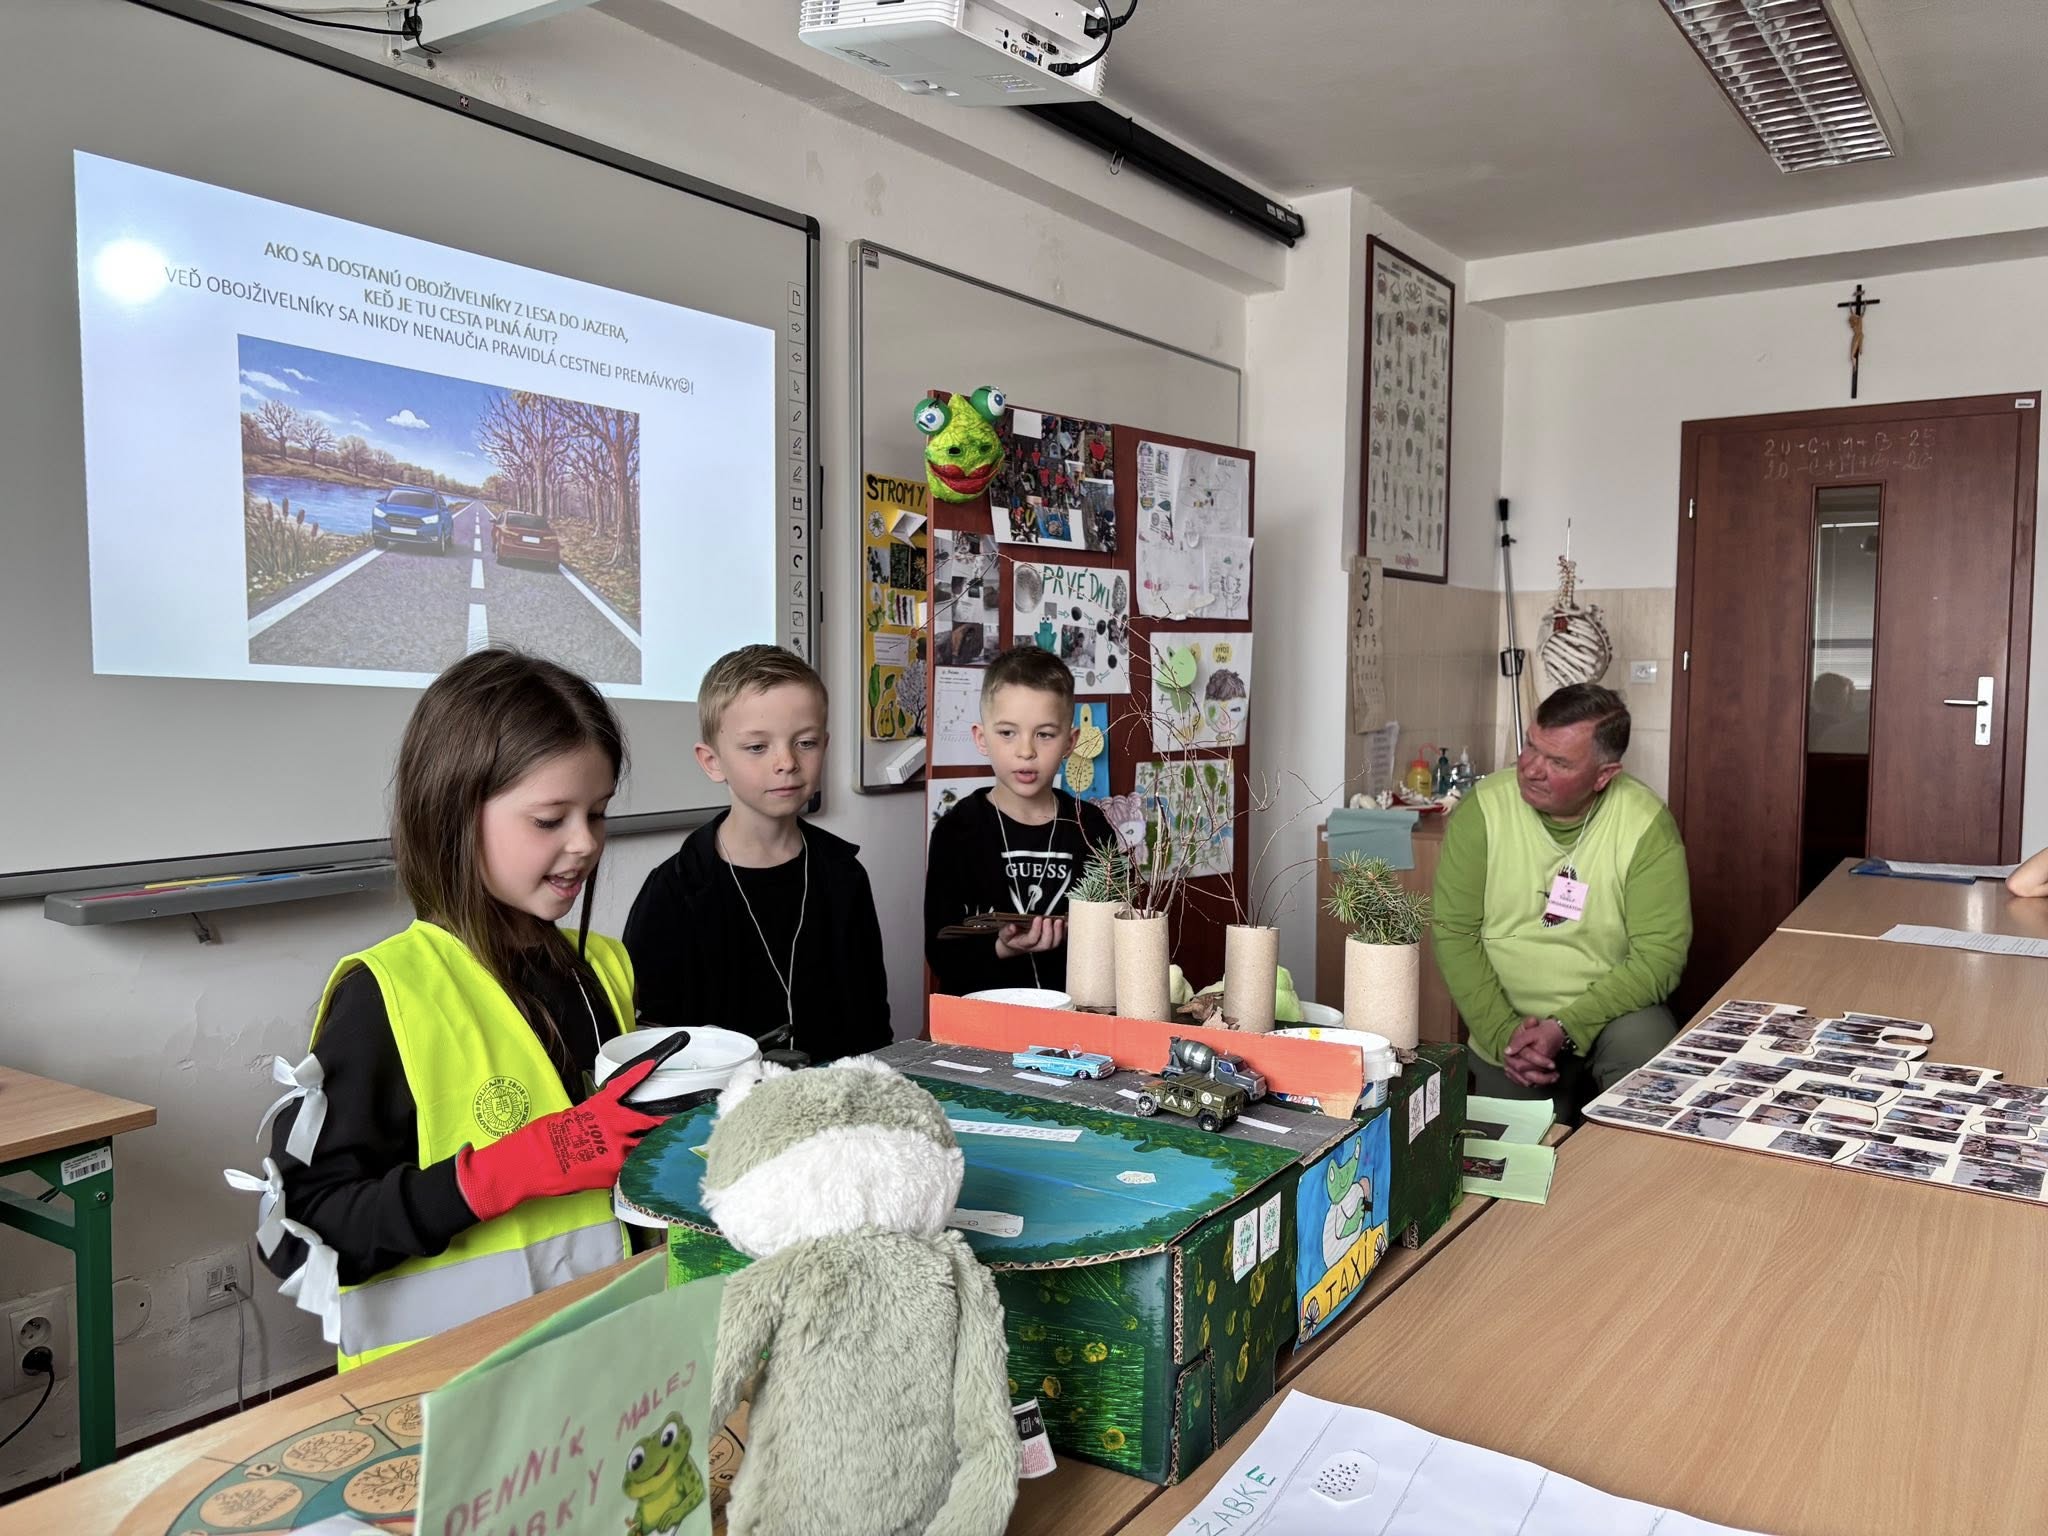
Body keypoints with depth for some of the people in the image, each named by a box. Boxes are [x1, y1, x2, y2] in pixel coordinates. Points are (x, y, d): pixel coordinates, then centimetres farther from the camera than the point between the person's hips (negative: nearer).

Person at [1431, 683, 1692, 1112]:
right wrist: (1501, 1033, -18)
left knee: (1641, 1045, -30)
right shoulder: (1481, 809, -10)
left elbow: (1660, 952, -14)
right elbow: (1454, 932, -9)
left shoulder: (1646, 823, -12)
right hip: (1505, 1021, 1)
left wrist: (1566, 1028, -23)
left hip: (1611, 1012, -1)